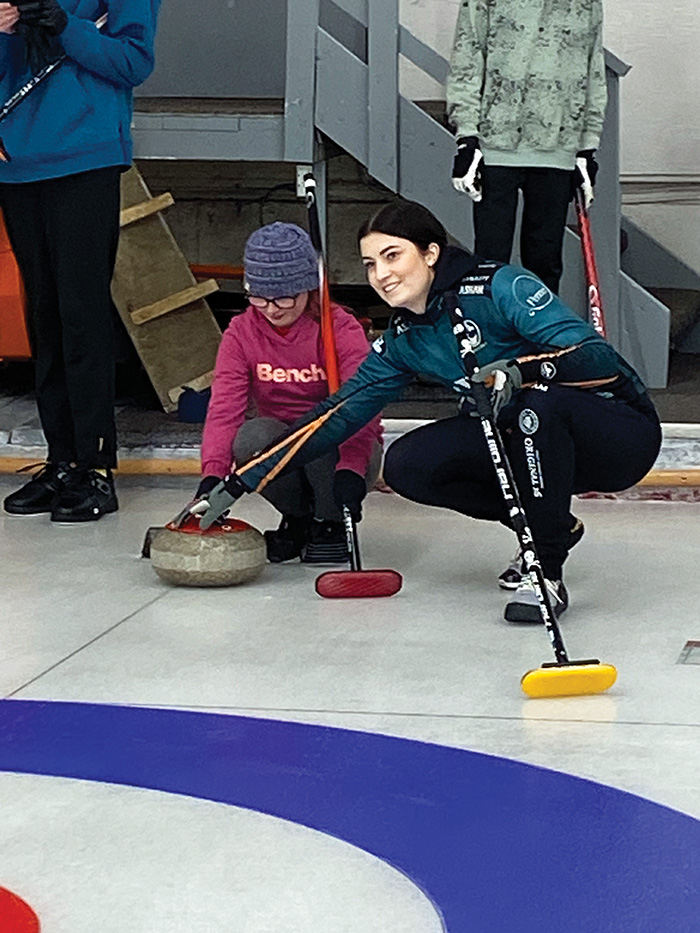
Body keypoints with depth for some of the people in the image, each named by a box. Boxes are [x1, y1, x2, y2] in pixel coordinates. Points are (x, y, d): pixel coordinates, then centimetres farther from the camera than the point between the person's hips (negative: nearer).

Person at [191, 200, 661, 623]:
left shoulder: (499, 287, -20)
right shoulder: (404, 340, 1)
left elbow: (598, 356, -28)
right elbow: (340, 413, 3)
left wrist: (522, 370, -46)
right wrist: (240, 483, 0)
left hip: (621, 430, -6)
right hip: (532, 442, 7)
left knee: (540, 403, -39)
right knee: (407, 466, -11)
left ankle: (547, 573, -22)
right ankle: (550, 526, 6)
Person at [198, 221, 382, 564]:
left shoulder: (342, 329, -16)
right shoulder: (241, 332, -5)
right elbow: (224, 406, -16)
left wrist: (350, 471, -48)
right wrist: (213, 473, -34)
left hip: (337, 449, -3)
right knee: (250, 437, -31)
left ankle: (331, 524, -8)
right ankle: (297, 519, -3)